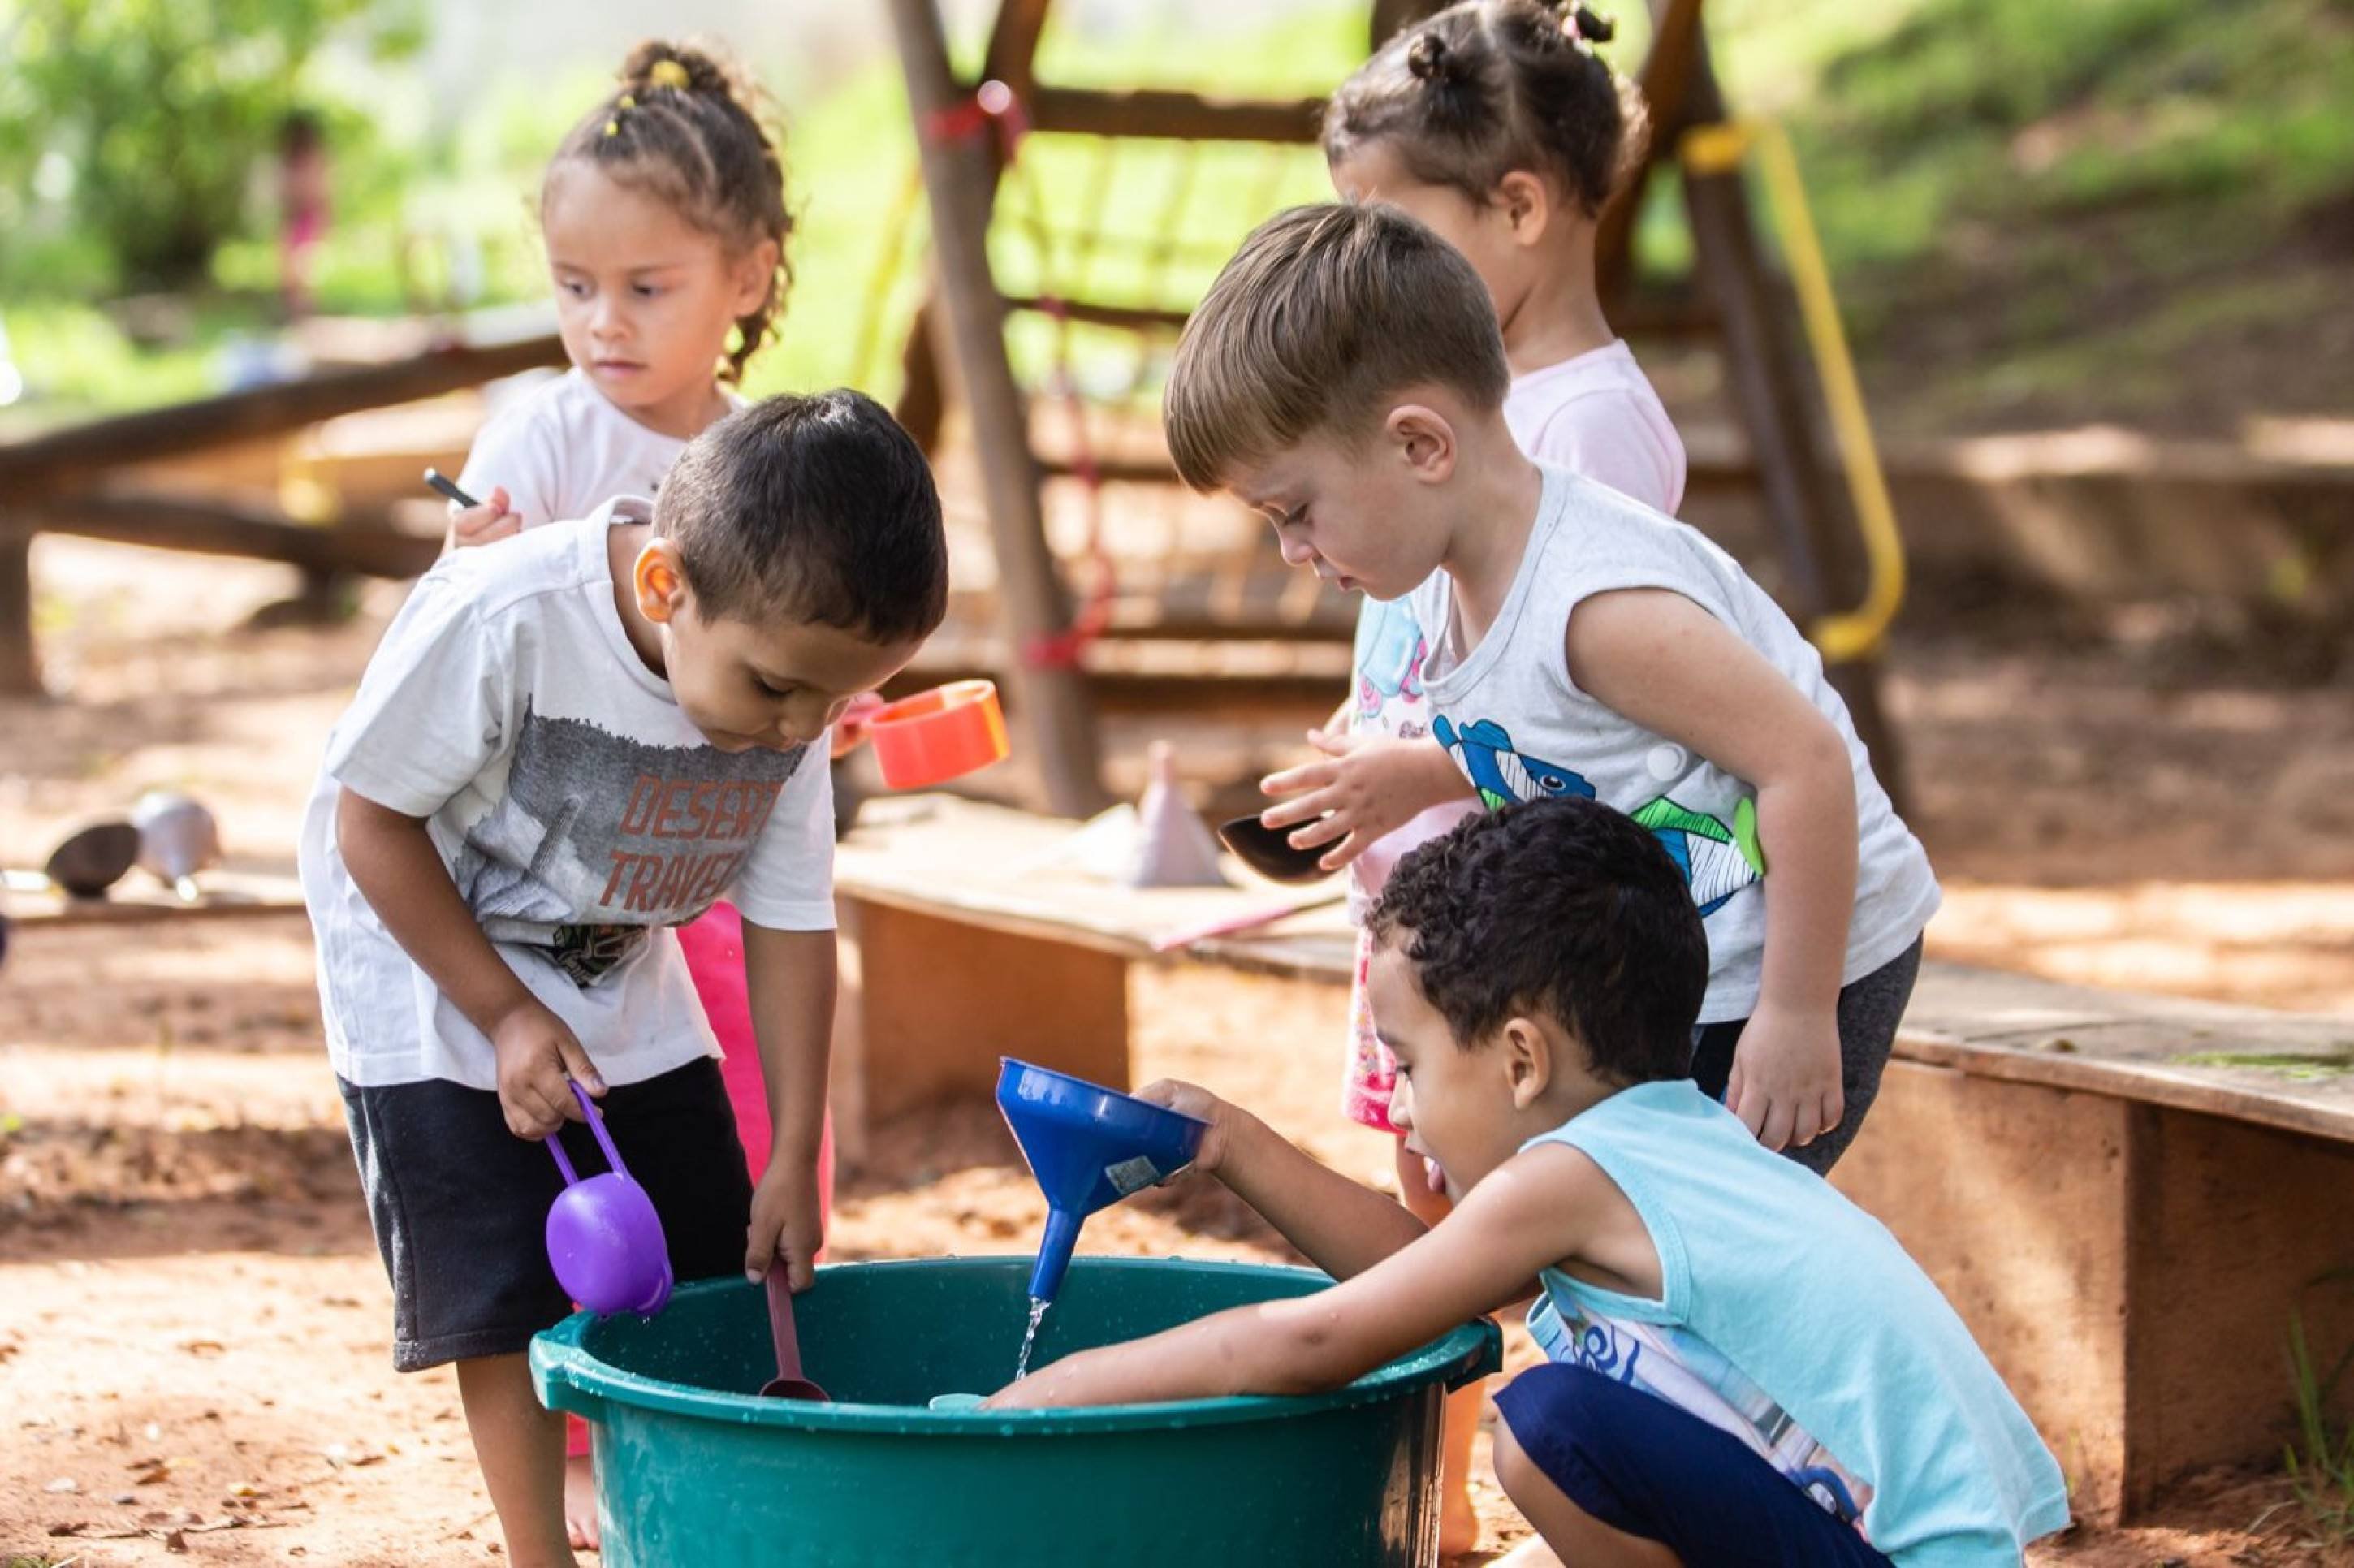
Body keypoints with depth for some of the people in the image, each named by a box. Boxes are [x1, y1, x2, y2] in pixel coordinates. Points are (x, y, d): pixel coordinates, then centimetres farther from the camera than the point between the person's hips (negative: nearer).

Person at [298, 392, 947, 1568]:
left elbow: (789, 925, -8)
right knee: (506, 1300, -11)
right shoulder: (502, 621, -35)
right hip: (428, 980, -5)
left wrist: (794, 1160, -7)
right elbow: (370, 818, -22)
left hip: (621, 993, 5)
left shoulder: (791, 703, -18)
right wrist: (506, 1017, -22)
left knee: (708, 1272, 4)